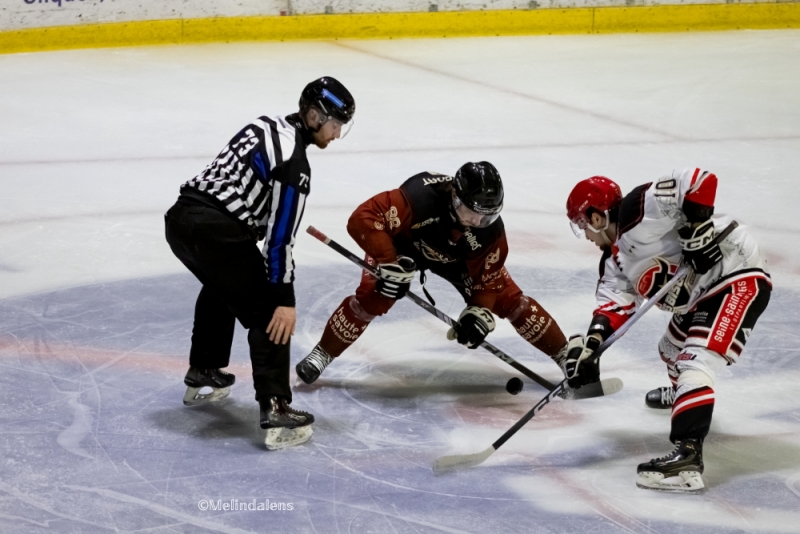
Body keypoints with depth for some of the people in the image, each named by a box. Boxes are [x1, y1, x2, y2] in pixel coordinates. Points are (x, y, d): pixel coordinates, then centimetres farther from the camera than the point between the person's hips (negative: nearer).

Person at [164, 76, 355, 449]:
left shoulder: (268, 125, 15)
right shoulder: (293, 162, -11)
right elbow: (279, 237, -15)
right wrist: (285, 299, -13)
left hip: (181, 215, 10)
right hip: (216, 232, -10)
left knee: (222, 286, 35)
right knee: (269, 314, -3)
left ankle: (202, 375, 48)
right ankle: (276, 411, -10)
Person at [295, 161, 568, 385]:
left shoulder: (490, 230, -31)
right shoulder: (420, 197, -44)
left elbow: (487, 279, -18)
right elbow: (362, 218, -45)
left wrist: (479, 313, -35)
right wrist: (388, 262, -50)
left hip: (457, 257, 3)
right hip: (403, 243, -3)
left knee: (508, 299, -7)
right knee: (372, 297, -25)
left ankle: (565, 354, 9)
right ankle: (321, 355, -7)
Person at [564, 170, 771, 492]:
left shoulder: (639, 210, -17)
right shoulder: (615, 261, 11)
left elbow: (699, 180, -24)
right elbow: (615, 304, -4)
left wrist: (697, 228, -27)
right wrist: (589, 343, -19)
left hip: (738, 275, -11)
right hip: (702, 293, 11)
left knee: (696, 360, -24)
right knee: (672, 349, 30)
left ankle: (687, 458, -34)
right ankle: (682, 395, 63)